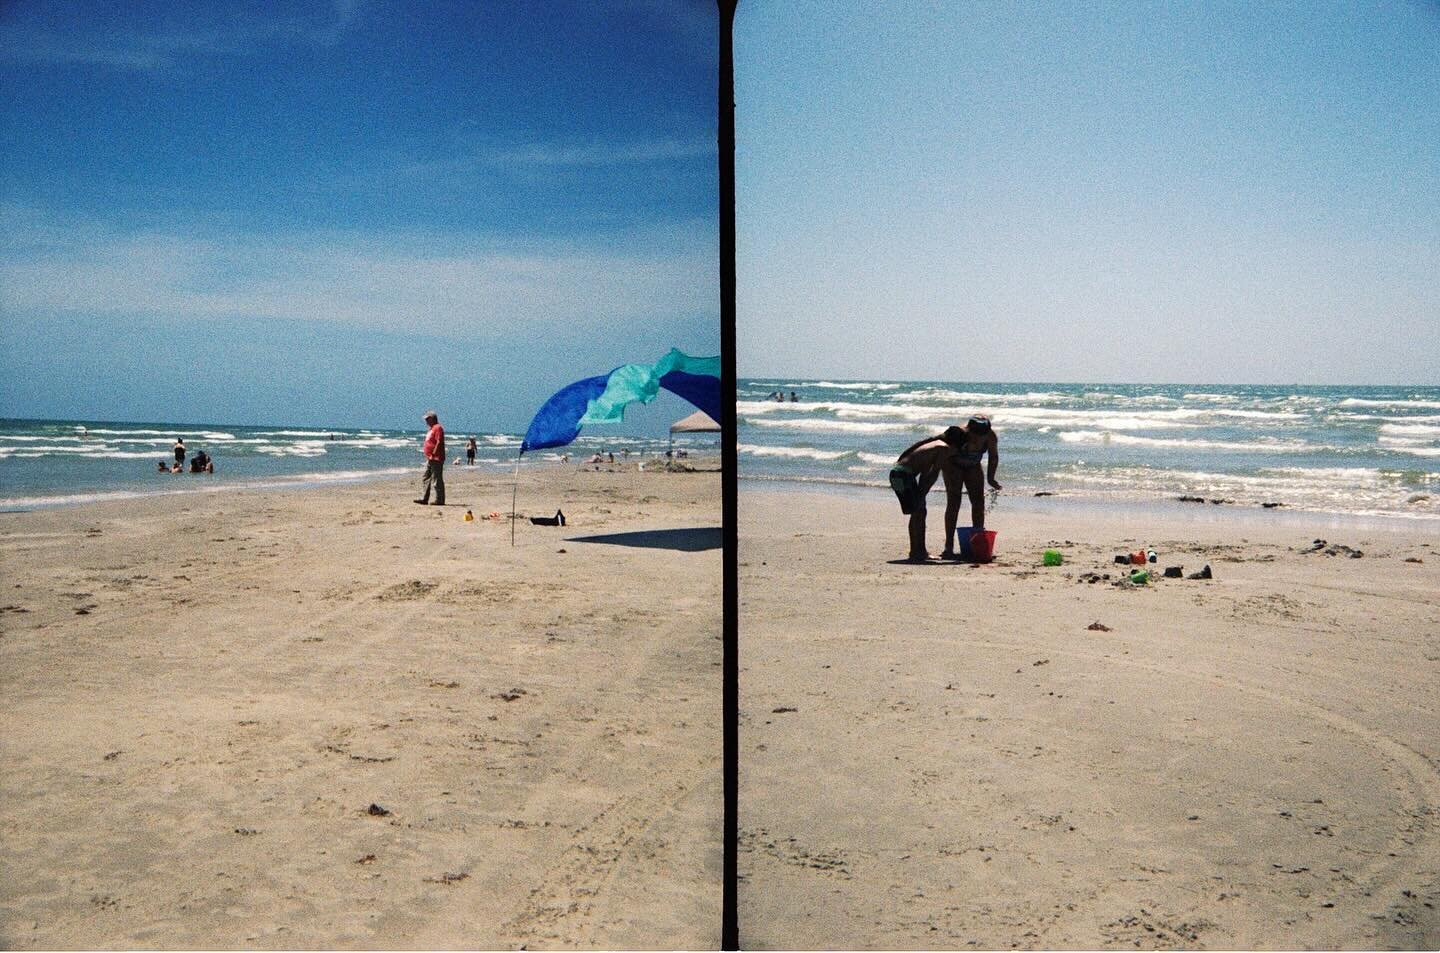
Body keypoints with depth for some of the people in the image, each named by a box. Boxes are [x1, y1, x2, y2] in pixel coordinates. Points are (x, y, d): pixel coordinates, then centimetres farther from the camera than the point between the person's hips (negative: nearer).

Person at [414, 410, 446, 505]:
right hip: (429, 459, 11)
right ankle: (424, 498, 14)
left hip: (436, 459, -11)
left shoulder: (437, 428, -12)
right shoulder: (431, 429, 20)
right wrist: (424, 449, 15)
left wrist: (433, 454, -21)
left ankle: (440, 500, -4)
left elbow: (439, 442, -20)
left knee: (437, 480, -7)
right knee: (426, 479, 11)